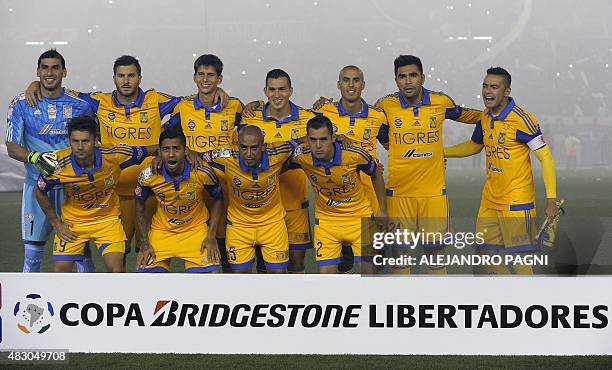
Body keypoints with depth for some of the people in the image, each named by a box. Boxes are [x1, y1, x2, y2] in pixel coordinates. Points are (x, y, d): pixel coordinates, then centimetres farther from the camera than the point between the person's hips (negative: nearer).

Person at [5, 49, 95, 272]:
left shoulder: (80, 104, 3)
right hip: (37, 184, 0)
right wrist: (34, 157, -22)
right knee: (32, 252, 0)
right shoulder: (21, 104, 1)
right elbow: (12, 147, -3)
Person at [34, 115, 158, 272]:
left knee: (116, 270, -15)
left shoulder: (113, 156, -24)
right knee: (60, 272, -4)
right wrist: (56, 223, -1)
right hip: (73, 222, 0)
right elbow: (39, 192, -4)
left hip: (108, 219, 0)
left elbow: (151, 150, -7)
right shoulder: (59, 164, -24)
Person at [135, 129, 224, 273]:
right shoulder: (149, 175, -18)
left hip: (196, 229, -1)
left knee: (212, 272, -16)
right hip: (162, 232, 1)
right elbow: (139, 205, 0)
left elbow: (218, 200, -2)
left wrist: (211, 236, -8)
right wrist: (145, 243, -2)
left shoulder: (202, 172, -21)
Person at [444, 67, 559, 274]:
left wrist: (551, 199, -21)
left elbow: (545, 157, -16)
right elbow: (474, 146, 27)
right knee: (485, 251, 11)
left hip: (517, 202, -8)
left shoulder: (521, 119, -16)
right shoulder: (485, 118, 7)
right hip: (489, 200, 8)